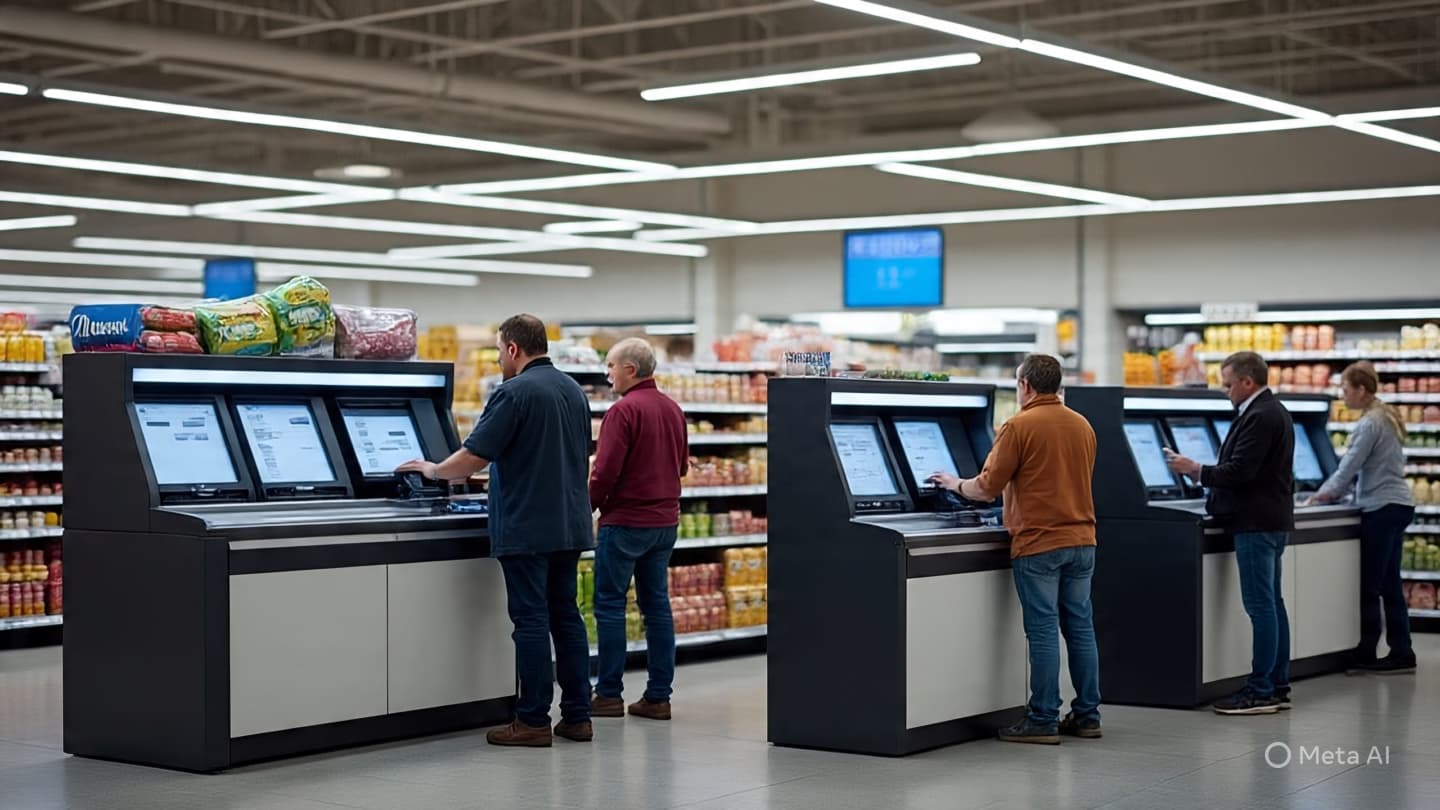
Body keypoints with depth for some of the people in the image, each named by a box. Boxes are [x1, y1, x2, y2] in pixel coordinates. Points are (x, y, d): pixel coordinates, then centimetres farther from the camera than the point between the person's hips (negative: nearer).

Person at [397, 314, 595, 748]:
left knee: (531, 621, -4)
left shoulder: (514, 393, -13)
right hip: (570, 526, 8)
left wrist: (433, 470, 4)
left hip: (527, 529, -8)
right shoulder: (574, 391, 13)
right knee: (566, 615, 11)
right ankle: (577, 716, 13)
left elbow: (473, 457, -13)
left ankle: (534, 721, -1)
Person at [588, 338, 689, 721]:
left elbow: (605, 471, -18)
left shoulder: (624, 411, -15)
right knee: (657, 605, 9)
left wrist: (587, 507, -3)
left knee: (610, 604, 1)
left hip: (625, 521, -8)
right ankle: (658, 696, 10)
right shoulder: (673, 409, 10)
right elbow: (682, 465, 18)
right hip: (665, 520, 8)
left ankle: (609, 695, 3)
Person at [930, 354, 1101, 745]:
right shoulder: (1083, 426, 10)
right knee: (1080, 626, 10)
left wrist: (956, 484, 12)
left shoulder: (1019, 427, -10)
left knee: (1043, 630, -4)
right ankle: (1087, 715, 14)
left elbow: (988, 488, -9)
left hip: (1038, 543, -6)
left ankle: (1044, 720, -1)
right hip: (1081, 540, 6)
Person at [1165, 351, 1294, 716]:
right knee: (1271, 603, 12)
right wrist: (1205, 472, 18)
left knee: (1261, 605, -8)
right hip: (1271, 520, 11)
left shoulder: (1260, 417, -17)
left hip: (1257, 523, -11)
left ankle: (1261, 691, -6)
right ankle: (1278, 686, 16)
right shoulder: (1274, 412, 16)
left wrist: (1196, 470, -11)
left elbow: (1239, 470, -22)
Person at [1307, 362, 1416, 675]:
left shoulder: (1370, 423, -16)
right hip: (1397, 506, 10)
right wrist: (1332, 491, 16)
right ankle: (1401, 653, 11)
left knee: (1370, 585, -1)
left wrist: (1328, 492, 2)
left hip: (1382, 509, -10)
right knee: (1389, 584, 10)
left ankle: (1365, 655, 5)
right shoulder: (1386, 417, 15)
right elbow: (1358, 465, 19)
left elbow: (1350, 465, -13)